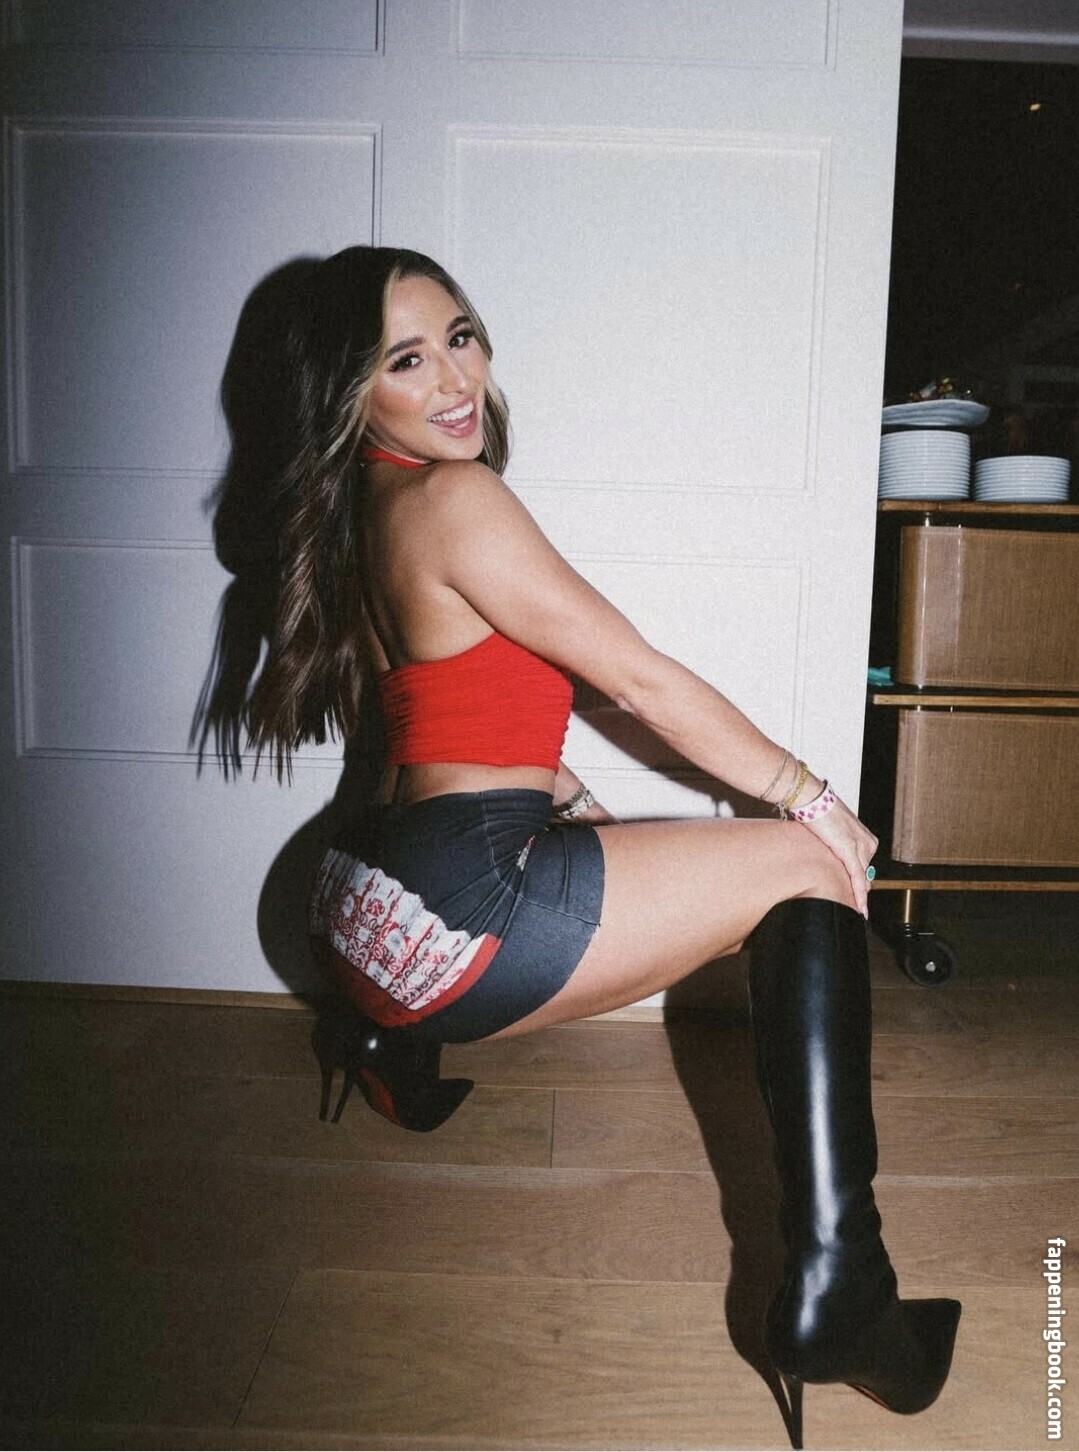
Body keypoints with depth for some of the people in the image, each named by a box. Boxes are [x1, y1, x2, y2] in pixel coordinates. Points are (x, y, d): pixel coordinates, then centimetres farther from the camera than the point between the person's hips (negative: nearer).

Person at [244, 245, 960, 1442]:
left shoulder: (360, 509, 16)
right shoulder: (454, 497, -13)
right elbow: (642, 680, -10)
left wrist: (588, 814, 17)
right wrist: (810, 795, 2)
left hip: (377, 904, 9)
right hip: (458, 902, -9)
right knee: (812, 869, -2)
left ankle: (395, 1038, 26)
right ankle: (832, 1292, -6)